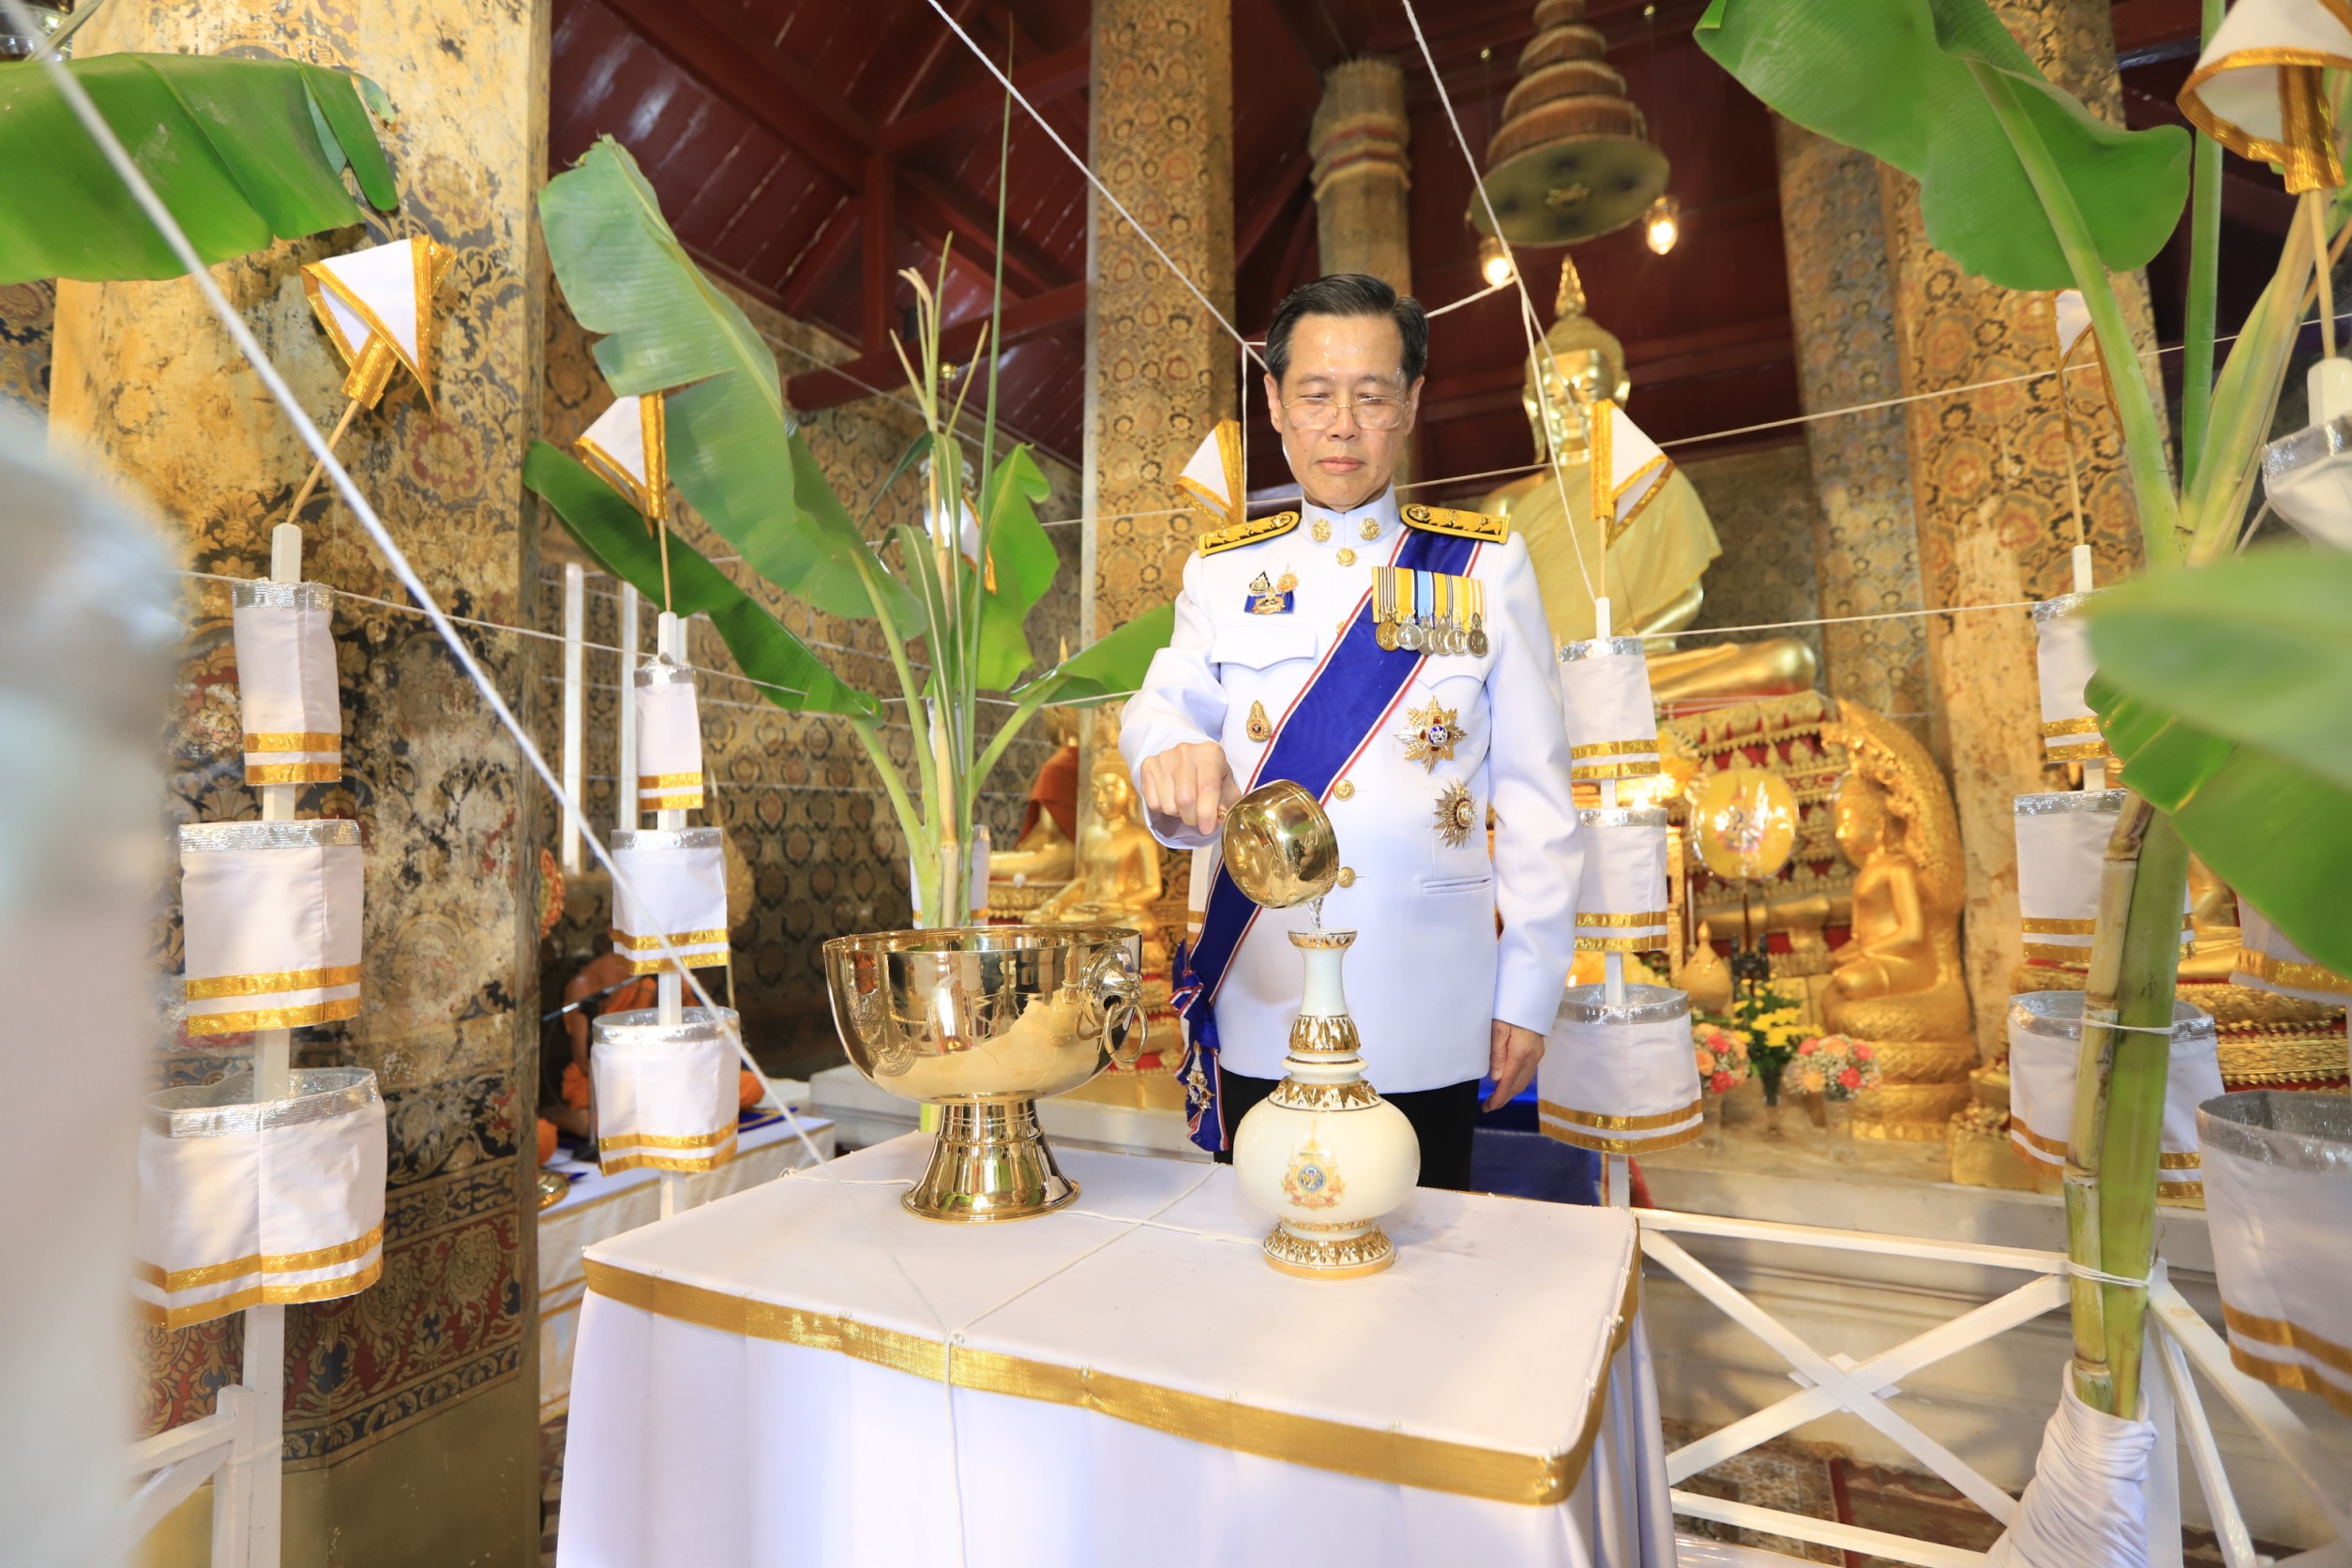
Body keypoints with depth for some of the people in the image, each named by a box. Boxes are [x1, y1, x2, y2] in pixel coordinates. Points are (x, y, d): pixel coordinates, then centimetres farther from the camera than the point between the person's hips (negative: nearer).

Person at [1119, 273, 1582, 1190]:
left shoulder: (1487, 565, 3)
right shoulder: (1224, 568, 7)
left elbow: (1535, 789, 2)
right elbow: (1167, 701, -6)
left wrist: (1530, 987, 0)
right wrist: (1173, 755, -31)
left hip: (1429, 1015, 0)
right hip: (1259, 1000, 1)